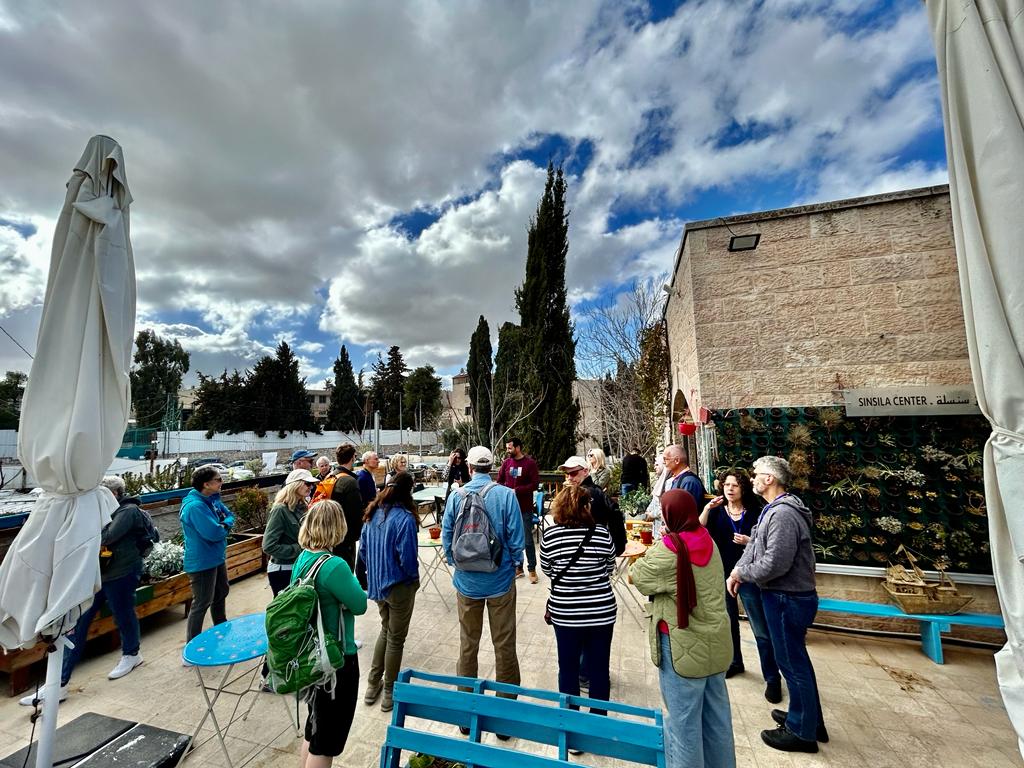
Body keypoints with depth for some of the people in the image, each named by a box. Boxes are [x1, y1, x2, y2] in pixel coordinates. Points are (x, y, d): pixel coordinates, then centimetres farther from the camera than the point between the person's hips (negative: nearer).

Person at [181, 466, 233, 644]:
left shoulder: (213, 499, 0)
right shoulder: (195, 506, -28)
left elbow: (230, 516, 7)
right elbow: (214, 533, -32)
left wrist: (224, 524, -13)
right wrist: (225, 526, -11)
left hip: (217, 557, 10)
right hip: (202, 562, -10)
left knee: (221, 593, 25)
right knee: (202, 603, 3)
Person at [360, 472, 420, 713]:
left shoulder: (372, 514, -4)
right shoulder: (405, 518, -26)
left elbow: (363, 549, 4)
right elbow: (407, 557, -22)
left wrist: (375, 570, 16)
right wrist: (415, 578, -3)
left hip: (376, 583, 6)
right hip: (399, 586, -6)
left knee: (385, 630, 28)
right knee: (396, 638, 14)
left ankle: (373, 685, 38)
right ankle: (389, 694, 30)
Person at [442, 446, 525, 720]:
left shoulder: (456, 496, -8)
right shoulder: (506, 495, -15)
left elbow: (446, 538, -2)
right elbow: (516, 538, -12)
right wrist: (515, 562, 7)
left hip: (466, 582, 2)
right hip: (500, 580, -2)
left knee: (467, 645, 19)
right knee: (504, 645, 14)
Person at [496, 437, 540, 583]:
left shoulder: (530, 463, -10)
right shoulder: (506, 462, 2)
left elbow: (535, 484, -14)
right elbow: (499, 481, 9)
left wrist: (516, 491, -19)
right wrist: (505, 490, -12)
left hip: (525, 508, -4)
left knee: (527, 540, 5)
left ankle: (532, 569, 20)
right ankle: (518, 567, 28)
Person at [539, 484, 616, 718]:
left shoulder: (550, 534, -12)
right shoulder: (602, 534, -12)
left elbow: (547, 570, 3)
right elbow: (610, 568, 4)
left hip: (565, 613, 0)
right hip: (602, 612, 0)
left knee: (568, 668, 18)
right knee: (599, 669, 18)